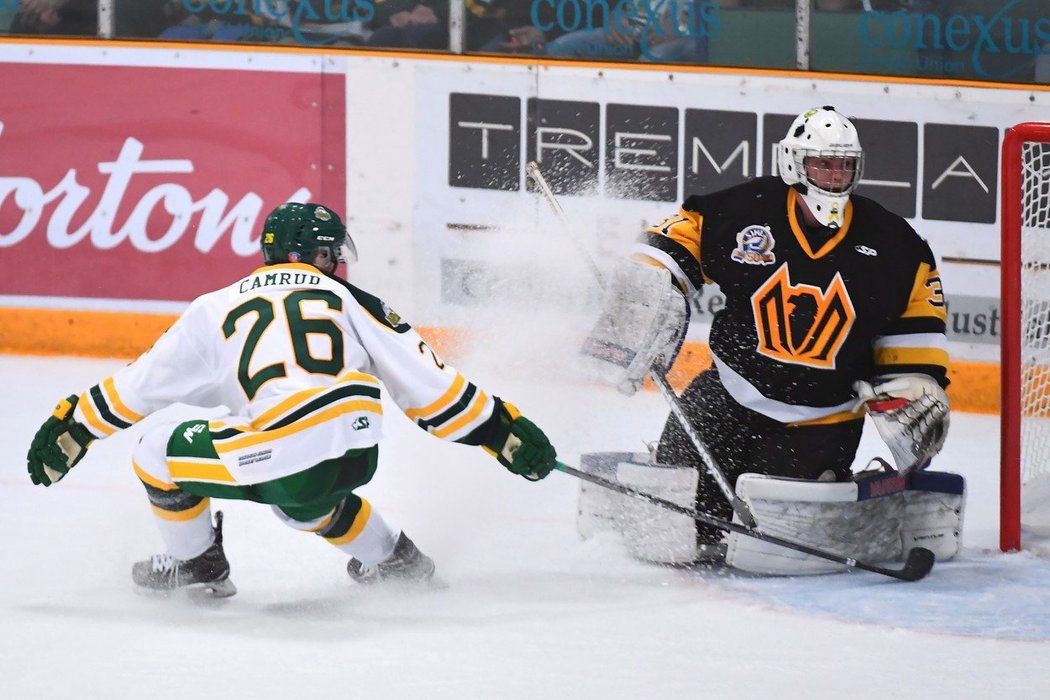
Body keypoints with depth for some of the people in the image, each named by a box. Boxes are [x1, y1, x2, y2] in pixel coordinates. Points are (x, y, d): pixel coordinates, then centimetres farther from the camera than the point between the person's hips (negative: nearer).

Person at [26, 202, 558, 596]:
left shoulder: (216, 310, 17)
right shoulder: (352, 301, 19)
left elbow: (137, 386, 24)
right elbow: (429, 386, 15)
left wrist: (69, 429, 36)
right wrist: (505, 430, 20)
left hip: (286, 456, -4)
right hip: (361, 454, 4)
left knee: (157, 456, 18)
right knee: (302, 497, 39)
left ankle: (197, 567, 30)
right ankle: (392, 559, 37)